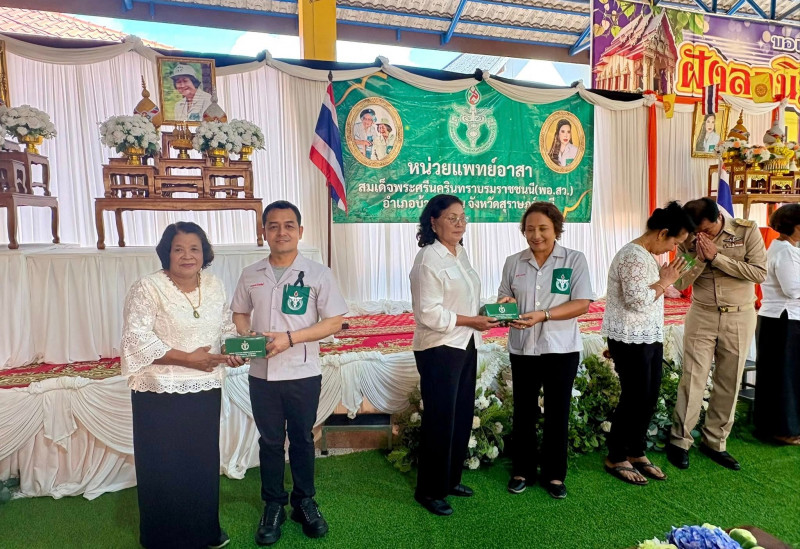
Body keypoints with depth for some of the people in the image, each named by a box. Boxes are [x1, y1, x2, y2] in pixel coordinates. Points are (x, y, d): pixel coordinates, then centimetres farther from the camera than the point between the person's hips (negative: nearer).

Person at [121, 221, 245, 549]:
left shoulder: (214, 285, 4)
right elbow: (136, 339, -18)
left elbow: (226, 327, 14)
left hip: (206, 389, 5)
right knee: (163, 467, 8)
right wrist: (187, 358, -22)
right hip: (161, 393, -5)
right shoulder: (148, 288, -13)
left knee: (204, 461, 17)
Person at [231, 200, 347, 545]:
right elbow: (240, 314, 14)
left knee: (302, 439, 13)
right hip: (262, 374, 2)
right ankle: (273, 506, 32)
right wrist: (245, 337, -9)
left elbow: (335, 322, -9)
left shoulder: (318, 273, -7)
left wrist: (290, 338, -19)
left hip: (303, 374, -2)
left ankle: (304, 502, 33)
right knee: (270, 440, 14)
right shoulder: (250, 275, 2)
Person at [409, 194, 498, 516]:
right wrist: (472, 321, -16)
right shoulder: (428, 259, -16)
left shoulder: (460, 254, 10)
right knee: (439, 420, 2)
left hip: (465, 346, 9)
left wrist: (486, 311, 1)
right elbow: (430, 313, -21)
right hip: (439, 349, -8)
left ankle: (451, 479, 34)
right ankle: (429, 491, 20)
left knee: (462, 416, 16)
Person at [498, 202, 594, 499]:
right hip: (523, 349, 2)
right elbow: (503, 299, 8)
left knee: (557, 414, 10)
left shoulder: (575, 260, -4)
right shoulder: (513, 262, 4)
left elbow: (582, 304, -10)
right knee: (523, 412, 12)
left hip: (561, 349, -2)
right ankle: (522, 471, 28)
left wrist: (543, 315, -23)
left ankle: (554, 474, 27)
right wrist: (505, 307, -17)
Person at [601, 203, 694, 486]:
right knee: (634, 398, 0)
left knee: (649, 397, 15)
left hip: (650, 337, 10)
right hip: (631, 340, -10)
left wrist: (666, 279, 7)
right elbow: (638, 301, -24)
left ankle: (637, 452, 30)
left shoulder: (649, 255, 13)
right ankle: (615, 458, 16)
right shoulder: (634, 257, -19)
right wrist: (665, 281, -15)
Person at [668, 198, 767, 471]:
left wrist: (717, 257, -20)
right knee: (692, 379, -2)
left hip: (739, 318, 1)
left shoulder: (747, 231, -7)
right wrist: (700, 259, -21)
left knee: (729, 383, 8)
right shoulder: (688, 240, -4)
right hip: (702, 316, 0)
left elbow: (760, 273, -15)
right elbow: (680, 283, -6)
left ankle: (715, 442, 23)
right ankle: (679, 442, 9)